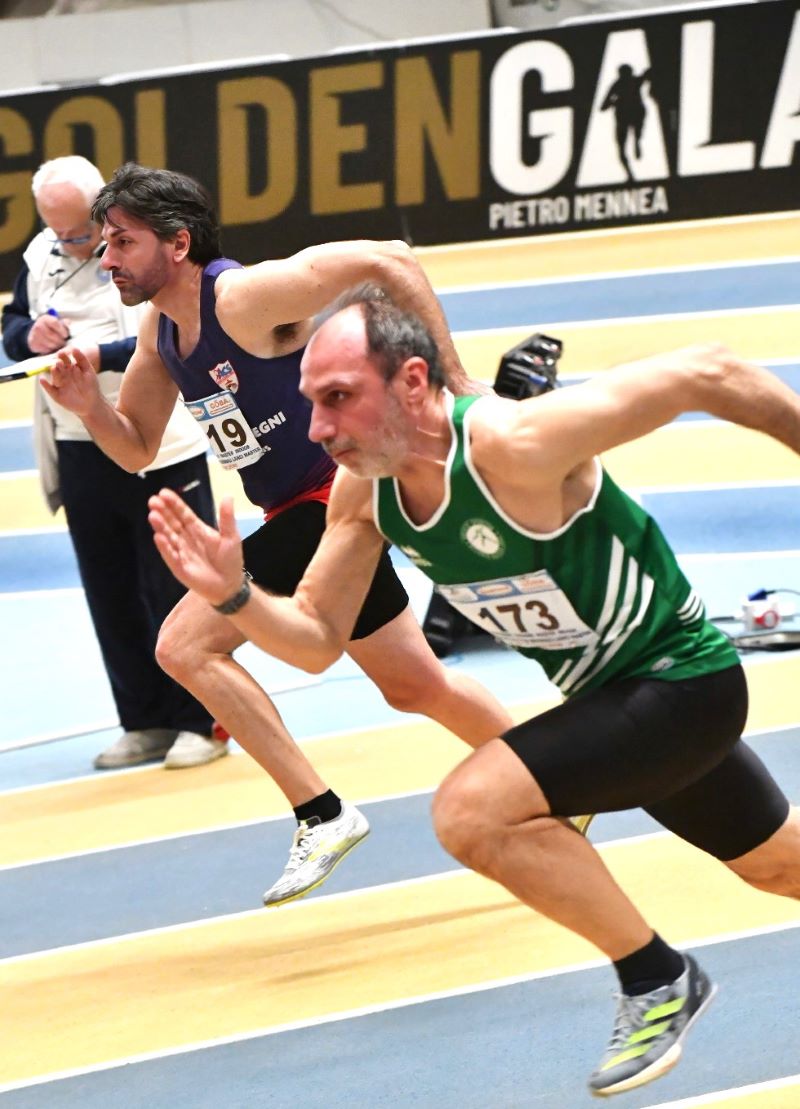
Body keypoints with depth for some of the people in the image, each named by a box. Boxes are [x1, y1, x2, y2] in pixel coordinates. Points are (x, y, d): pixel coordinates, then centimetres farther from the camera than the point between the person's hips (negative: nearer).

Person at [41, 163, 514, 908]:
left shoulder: (245, 297, -22)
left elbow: (387, 262, -25)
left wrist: (454, 384, -25)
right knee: (415, 687, 20)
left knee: (185, 646, -16)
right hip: (300, 512, 9)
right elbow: (136, 449, 13)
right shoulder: (159, 329, 5)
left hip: (332, 496, -9)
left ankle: (322, 816, -9)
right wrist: (88, 407, -8)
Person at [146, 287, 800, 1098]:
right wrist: (234, 596, -20)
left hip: (681, 680, -8)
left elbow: (706, 375, -29)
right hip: (616, 694, 8)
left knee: (471, 810, -25)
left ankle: (657, 980, -6)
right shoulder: (363, 491, -11)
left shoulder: (517, 444, -34)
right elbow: (318, 640, -2)